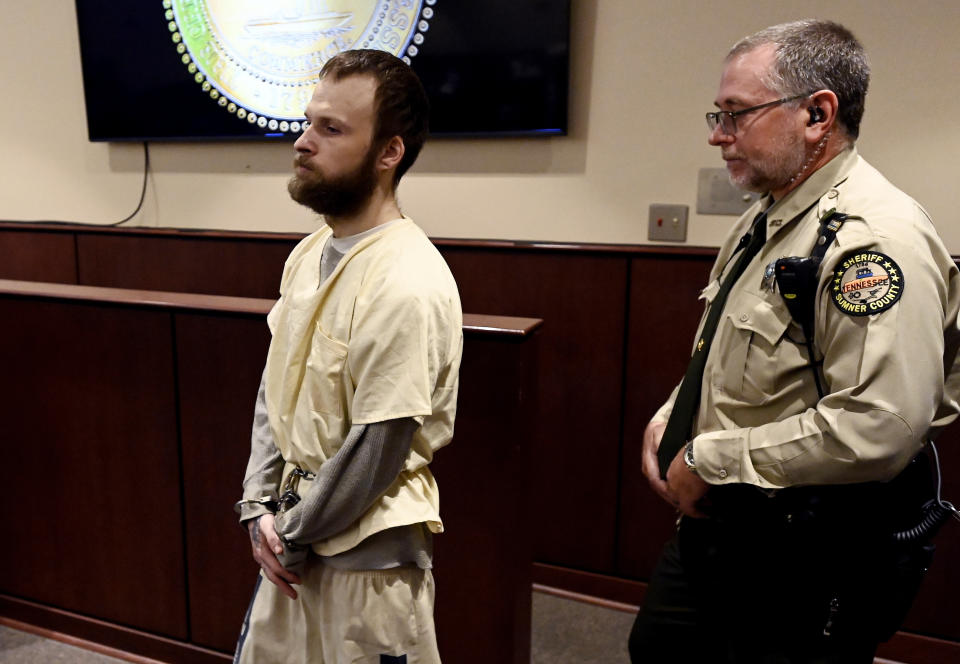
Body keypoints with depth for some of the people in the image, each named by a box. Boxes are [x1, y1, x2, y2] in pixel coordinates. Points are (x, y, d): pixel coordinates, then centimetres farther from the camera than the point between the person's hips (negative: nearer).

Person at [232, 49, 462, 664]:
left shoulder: (407, 284, -25)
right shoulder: (308, 254, 1)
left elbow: (375, 455, -22)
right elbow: (275, 388, 7)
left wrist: (289, 536, -10)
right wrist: (260, 506, 0)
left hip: (368, 550, -7)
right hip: (294, 531, 8)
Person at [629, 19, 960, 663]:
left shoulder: (876, 237, -22)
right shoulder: (763, 221, 9)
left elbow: (879, 428, -32)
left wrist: (711, 460, -23)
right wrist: (671, 418, 3)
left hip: (813, 562, -9)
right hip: (719, 529, 9)